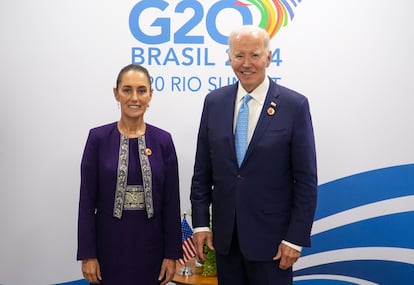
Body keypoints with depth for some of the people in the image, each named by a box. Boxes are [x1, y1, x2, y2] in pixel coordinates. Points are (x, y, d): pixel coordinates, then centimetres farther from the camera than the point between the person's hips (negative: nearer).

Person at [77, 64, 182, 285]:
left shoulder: (163, 140, 0)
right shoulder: (98, 138, -4)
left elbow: (171, 201, 0)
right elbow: (87, 200, -4)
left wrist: (172, 253, -2)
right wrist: (88, 254, -7)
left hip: (150, 241, 1)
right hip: (110, 241, -1)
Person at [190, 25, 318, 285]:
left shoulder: (294, 105, -8)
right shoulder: (214, 102, 3)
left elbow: (306, 180, -7)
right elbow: (202, 171, 6)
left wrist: (296, 238, -9)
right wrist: (201, 223, 2)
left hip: (271, 237, -3)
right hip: (225, 235, 3)